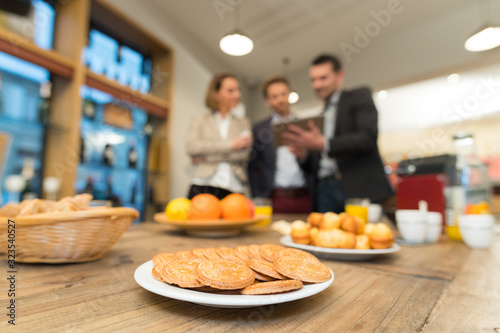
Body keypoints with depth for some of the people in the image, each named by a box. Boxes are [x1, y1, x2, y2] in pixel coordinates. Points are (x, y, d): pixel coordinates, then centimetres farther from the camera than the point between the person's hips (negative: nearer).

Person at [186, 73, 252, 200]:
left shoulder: (243, 123, 17)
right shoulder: (200, 120, 14)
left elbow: (244, 153, 0)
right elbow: (192, 147, -5)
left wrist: (207, 157, -5)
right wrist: (230, 144, -8)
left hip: (233, 190, 1)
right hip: (202, 188, -1)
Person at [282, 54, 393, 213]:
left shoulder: (359, 96, 8)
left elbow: (368, 138, -9)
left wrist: (323, 144, -18)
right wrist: (303, 154, -1)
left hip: (358, 188, -4)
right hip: (324, 191, 4)